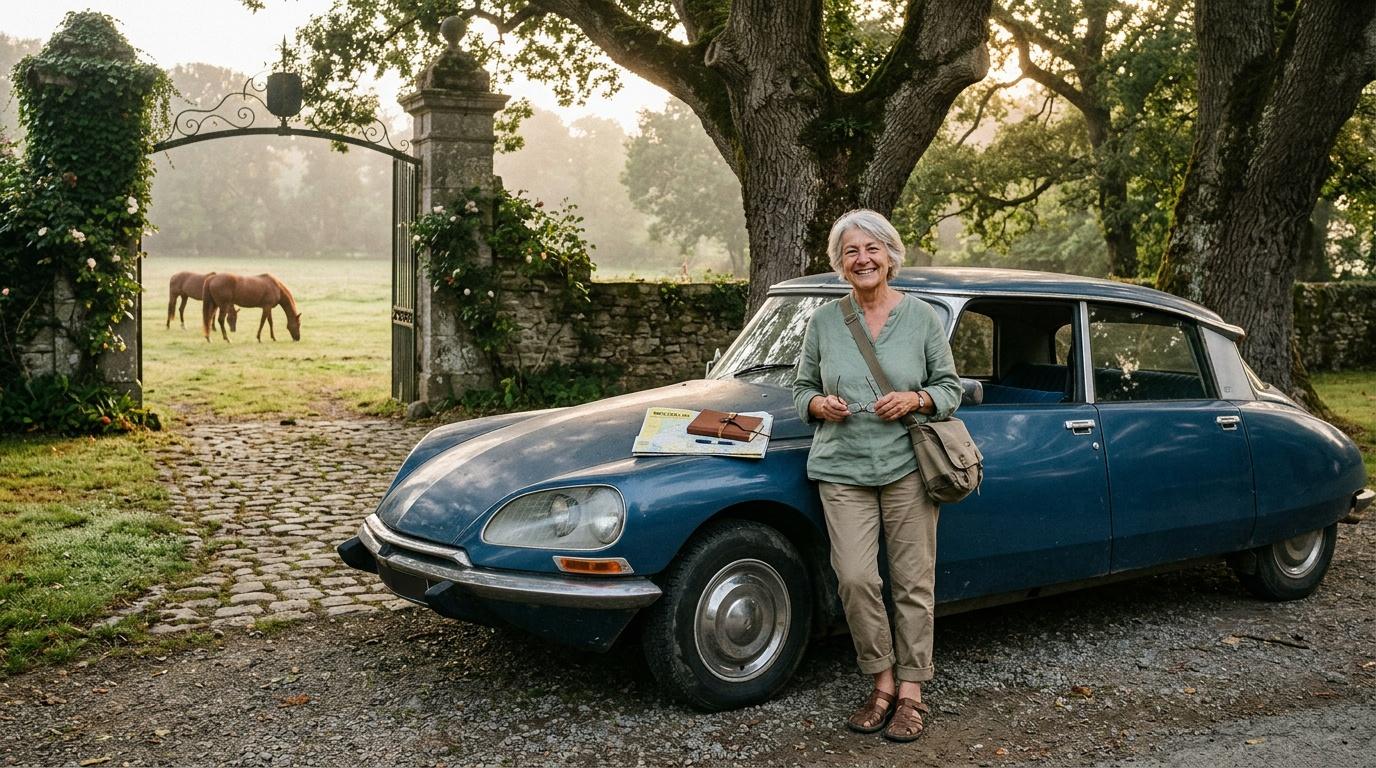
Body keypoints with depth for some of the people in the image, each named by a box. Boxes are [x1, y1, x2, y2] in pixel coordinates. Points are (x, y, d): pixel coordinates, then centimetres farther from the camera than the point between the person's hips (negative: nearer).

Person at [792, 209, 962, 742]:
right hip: (843, 469, 1)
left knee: (913, 581, 1)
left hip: (908, 466, -1)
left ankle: (910, 693, 13)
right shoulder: (824, 321, 5)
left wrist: (915, 399, -12)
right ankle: (882, 683, 11)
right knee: (855, 579, -9)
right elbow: (801, 390, 13)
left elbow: (950, 388, 7)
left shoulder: (922, 316, 2)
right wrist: (819, 405, -9)